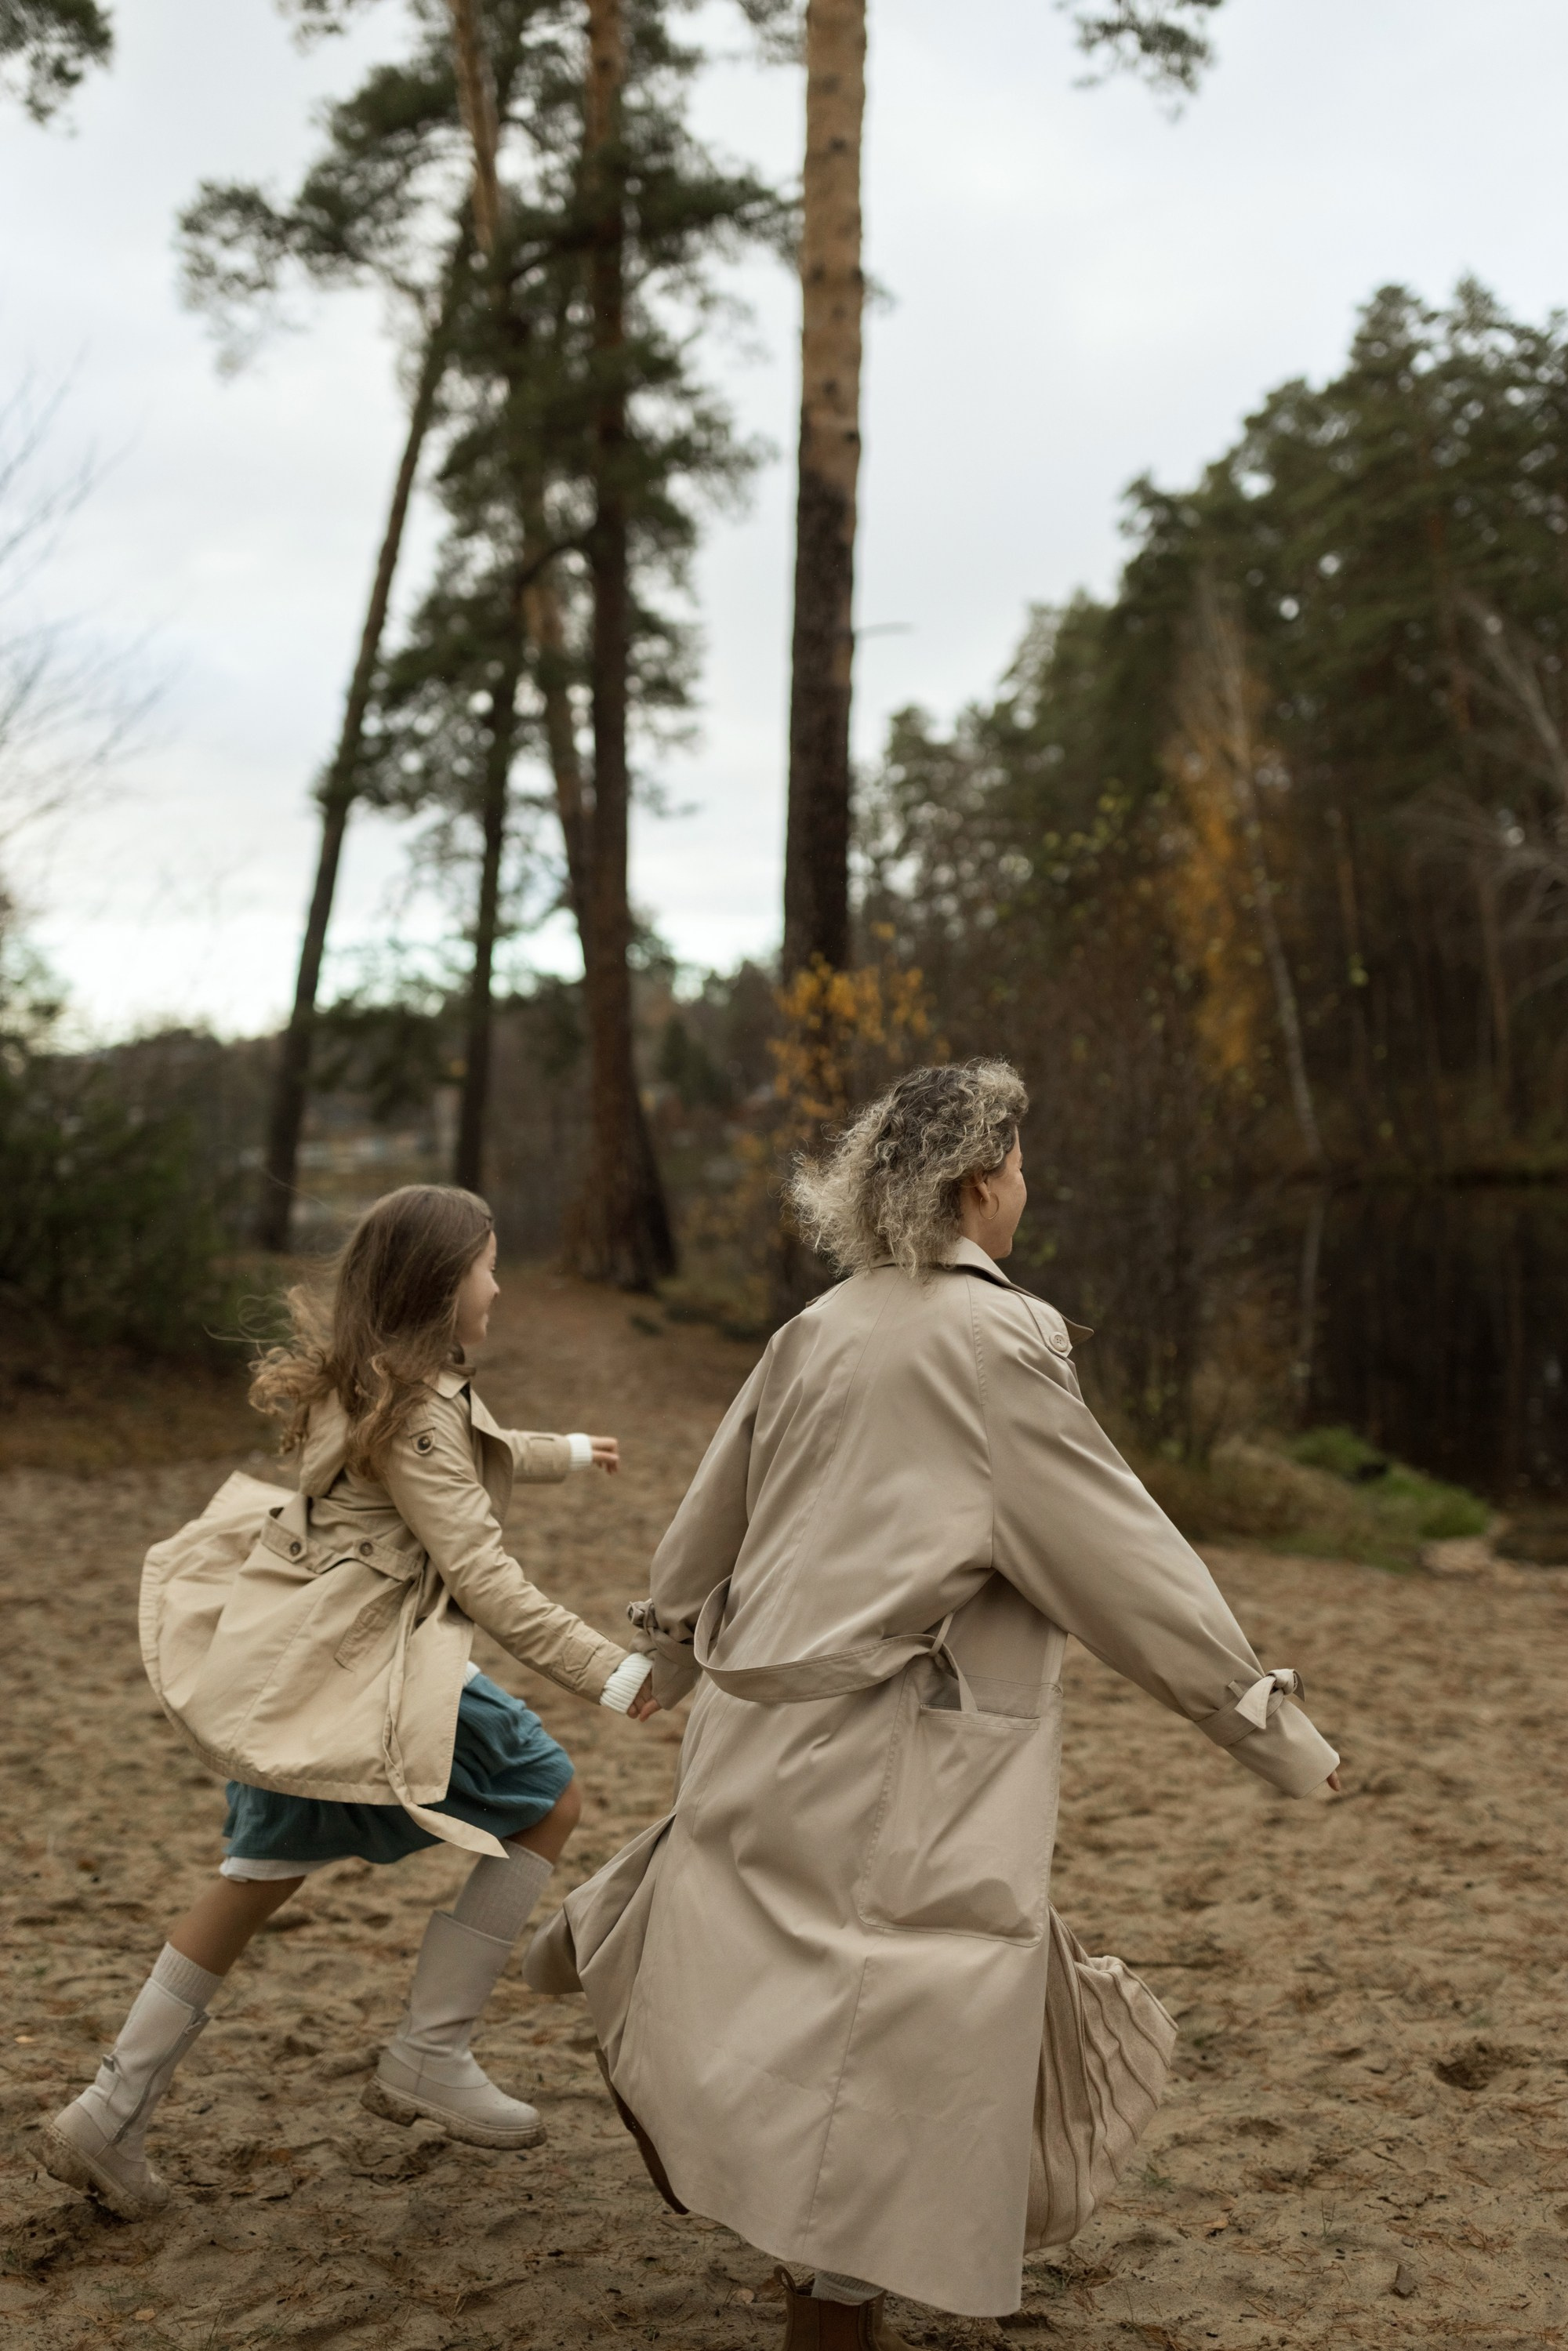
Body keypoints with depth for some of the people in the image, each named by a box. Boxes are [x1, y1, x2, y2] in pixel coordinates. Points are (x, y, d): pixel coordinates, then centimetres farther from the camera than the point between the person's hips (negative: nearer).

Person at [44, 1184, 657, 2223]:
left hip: (293, 1661, 10)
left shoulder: (365, 1378, 12)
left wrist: (564, 1452, 46)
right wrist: (612, 1673, -20)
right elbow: (480, 1575, -22)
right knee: (550, 1801, 1)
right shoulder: (417, 1410, -18)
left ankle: (113, 2114, 25)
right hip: (361, 1669, -10)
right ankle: (430, 2057, 5)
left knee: (262, 1876, 19)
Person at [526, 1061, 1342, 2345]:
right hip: (905, 1744, -8)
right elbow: (1118, 1549, -14)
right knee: (921, 2014, 3)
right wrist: (1262, 1715, -6)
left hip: (771, 1704, 8)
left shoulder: (818, 1330, 6)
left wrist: (670, 1649, 34)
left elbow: (712, 1514, 16)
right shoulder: (995, 1339, -15)